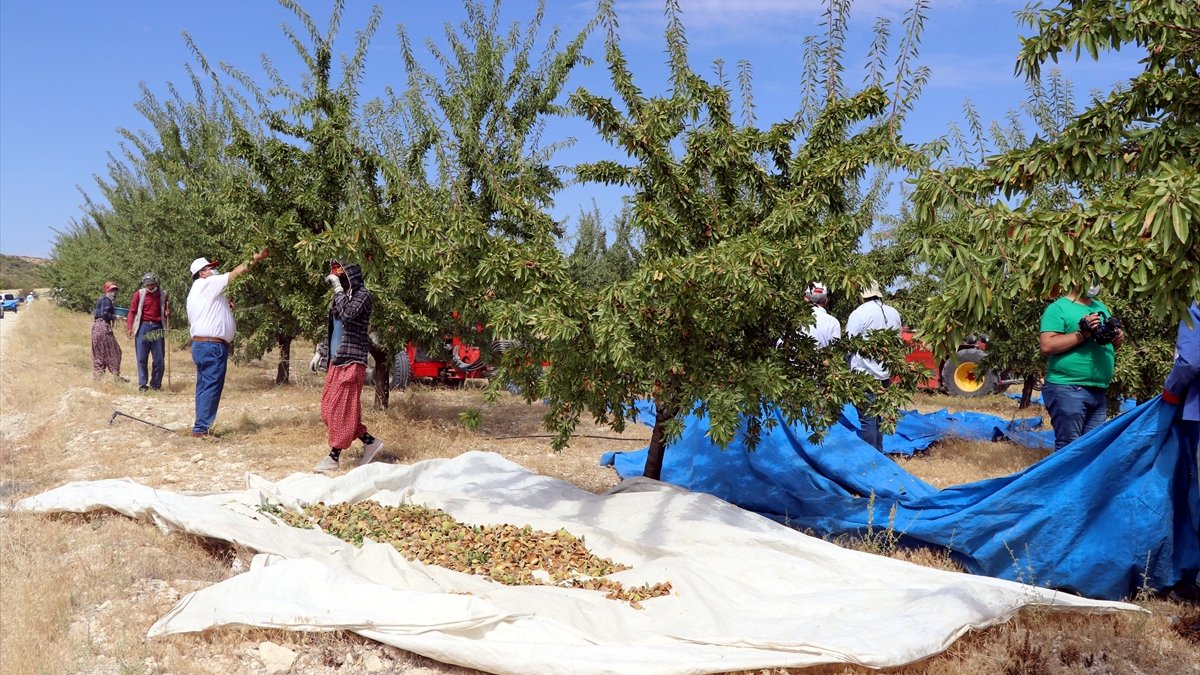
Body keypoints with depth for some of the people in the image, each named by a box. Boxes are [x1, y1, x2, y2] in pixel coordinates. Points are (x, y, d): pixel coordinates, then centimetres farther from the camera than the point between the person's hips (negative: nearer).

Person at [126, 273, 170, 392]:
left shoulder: (162, 294, 8)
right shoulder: (139, 294, 0)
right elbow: (132, 311, -1)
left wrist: (167, 314, -4)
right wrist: (129, 327, -10)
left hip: (157, 328, 2)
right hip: (143, 327, -2)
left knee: (158, 359, 3)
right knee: (142, 358, 2)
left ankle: (156, 384, 14)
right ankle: (142, 384, 10)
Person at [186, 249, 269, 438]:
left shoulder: (195, 293, 21)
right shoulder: (207, 284, -7)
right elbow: (236, 273, -9)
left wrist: (224, 307, 15)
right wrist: (256, 258, -5)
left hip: (200, 344, 10)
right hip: (212, 346, -10)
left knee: (204, 386, 11)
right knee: (211, 386, -8)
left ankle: (201, 426, 13)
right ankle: (201, 428, -8)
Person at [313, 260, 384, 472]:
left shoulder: (362, 295, -8)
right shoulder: (341, 296, 17)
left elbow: (348, 314, -28)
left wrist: (338, 289, -19)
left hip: (351, 361, -9)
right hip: (336, 361, 9)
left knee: (341, 409, -6)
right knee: (328, 408, 8)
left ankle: (333, 457, 1)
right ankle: (370, 442, 15)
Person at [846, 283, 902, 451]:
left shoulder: (859, 314, -14)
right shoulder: (893, 313, 5)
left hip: (864, 374, -6)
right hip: (885, 374, 6)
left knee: (867, 419, -1)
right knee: (879, 415, 17)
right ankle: (878, 453, 27)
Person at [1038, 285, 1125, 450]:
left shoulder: (1100, 307, 19)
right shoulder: (1058, 308, -4)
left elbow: (1107, 344, 27)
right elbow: (1047, 346, -15)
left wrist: (1118, 339, 5)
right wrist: (1082, 334, -19)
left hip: (1100, 391, 8)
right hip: (1067, 390, -8)